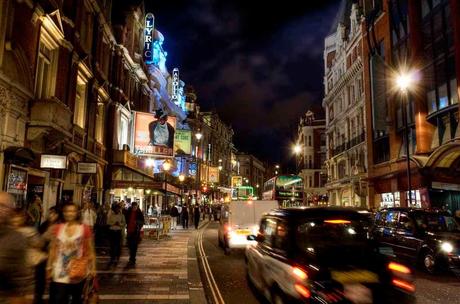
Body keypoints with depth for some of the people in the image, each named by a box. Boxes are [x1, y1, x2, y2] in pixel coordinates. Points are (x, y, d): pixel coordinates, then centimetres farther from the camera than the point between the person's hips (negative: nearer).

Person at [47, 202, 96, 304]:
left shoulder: (85, 229, -7)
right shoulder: (58, 228, 2)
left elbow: (90, 251, -2)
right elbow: (53, 249, 8)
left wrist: (93, 268, -4)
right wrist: (49, 267, 9)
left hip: (78, 273, -1)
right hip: (60, 273, 2)